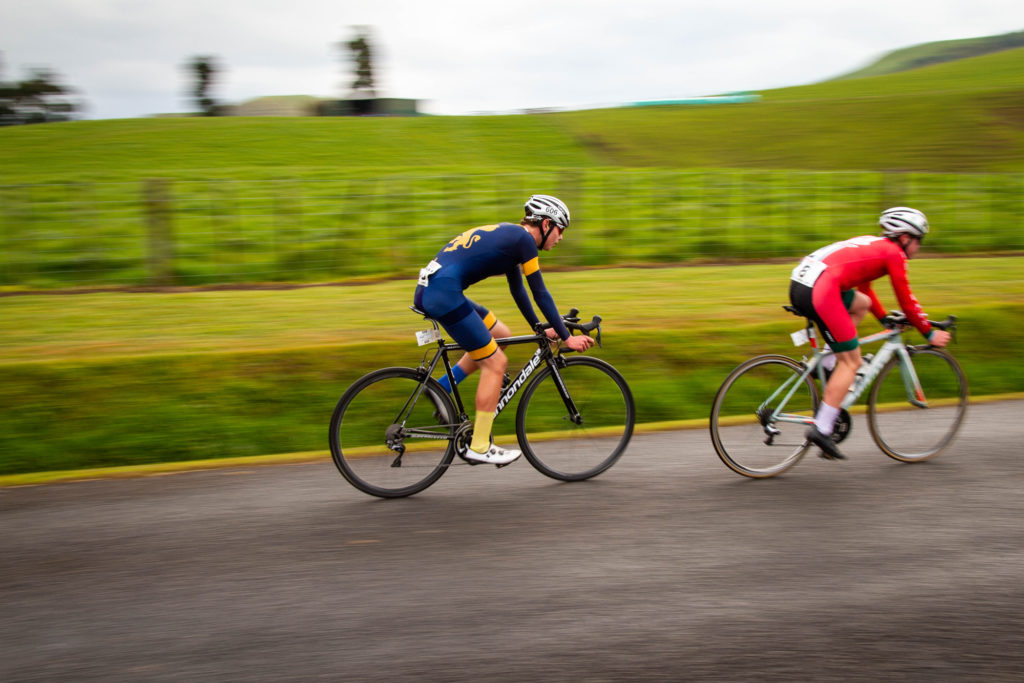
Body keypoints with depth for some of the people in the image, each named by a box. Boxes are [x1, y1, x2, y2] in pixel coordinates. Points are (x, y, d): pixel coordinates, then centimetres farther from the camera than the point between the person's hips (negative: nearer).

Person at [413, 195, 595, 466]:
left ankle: (440, 389, 16)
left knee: (500, 334, 20)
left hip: (429, 290, 10)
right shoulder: (523, 238, -5)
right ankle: (479, 447, 5)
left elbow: (518, 291, 31)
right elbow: (540, 294, -4)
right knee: (496, 363, -2)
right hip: (444, 293, -10)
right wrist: (566, 337, 2)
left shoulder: (510, 236, 23)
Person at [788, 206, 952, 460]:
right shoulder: (893, 253, 6)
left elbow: (864, 287, 42)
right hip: (821, 291, -9)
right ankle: (821, 430, -4)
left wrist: (886, 319, 49)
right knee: (851, 362, 0)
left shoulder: (871, 245, 30)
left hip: (798, 284, 9)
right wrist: (929, 333, 20)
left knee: (862, 303, 30)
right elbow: (907, 301, 8)